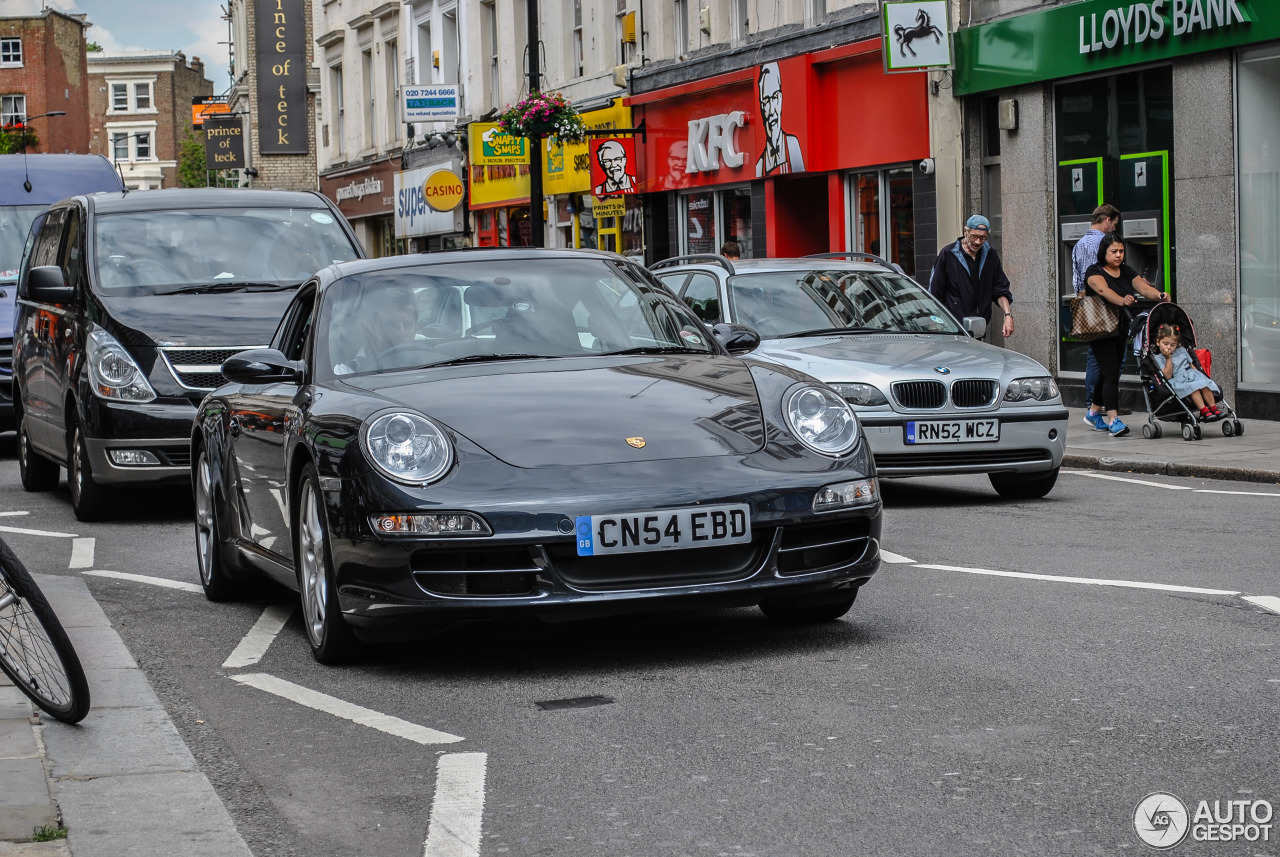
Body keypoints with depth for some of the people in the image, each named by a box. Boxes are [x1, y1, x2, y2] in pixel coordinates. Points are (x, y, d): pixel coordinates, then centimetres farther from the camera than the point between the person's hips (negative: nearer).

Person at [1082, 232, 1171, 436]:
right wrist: (1121, 300, -49)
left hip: (1120, 330, 7)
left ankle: (1094, 412, 31)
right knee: (1110, 372, -15)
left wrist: (1160, 295, -25)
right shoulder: (1095, 272, -11)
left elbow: (1143, 287, -4)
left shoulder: (1126, 271, 10)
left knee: (1109, 373, 14)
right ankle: (1113, 420, -20)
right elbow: (1103, 290, -30)